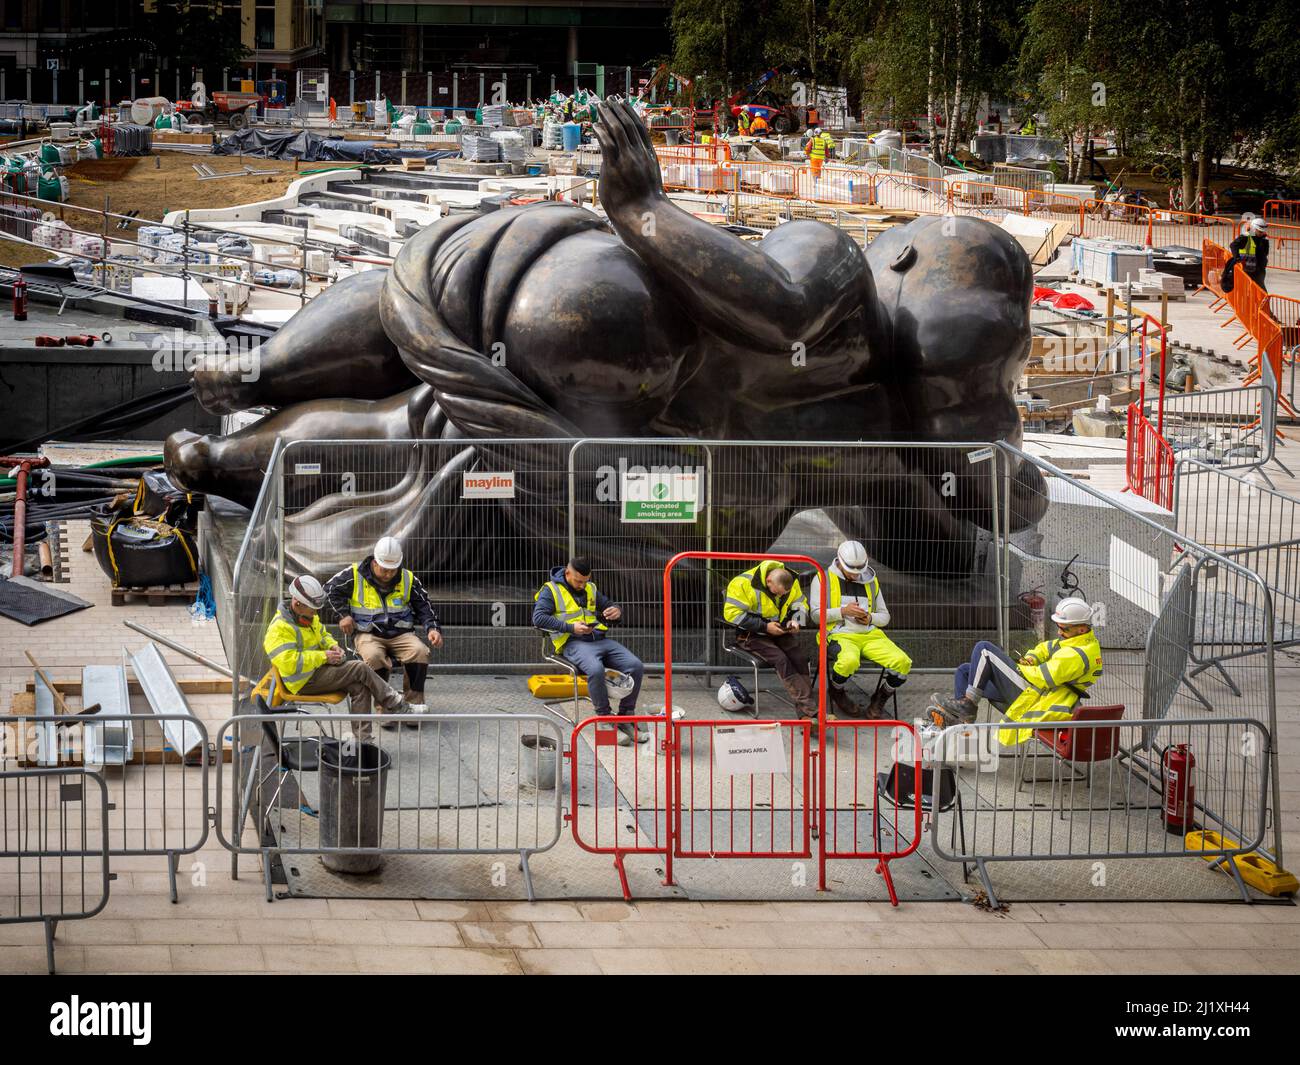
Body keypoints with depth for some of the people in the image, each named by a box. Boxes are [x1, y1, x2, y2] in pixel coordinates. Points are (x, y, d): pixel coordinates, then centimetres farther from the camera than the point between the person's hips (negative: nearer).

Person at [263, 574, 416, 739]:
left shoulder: (310, 617, 13)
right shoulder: (279, 628, -18)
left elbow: (322, 635, 31)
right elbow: (289, 663, -28)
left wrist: (332, 646, 6)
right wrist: (324, 657, -21)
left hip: (318, 670, 9)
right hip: (303, 683, -9)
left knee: (359, 686, -18)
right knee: (360, 669, -16)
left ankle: (363, 739, -21)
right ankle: (398, 707, -3)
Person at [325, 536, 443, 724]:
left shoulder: (408, 580, 6)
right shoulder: (355, 575, -1)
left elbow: (424, 607, 12)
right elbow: (331, 589, 12)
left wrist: (432, 629, -5)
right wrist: (343, 615, 1)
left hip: (401, 633, 2)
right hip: (368, 635, -2)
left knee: (420, 652, -30)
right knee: (374, 657, -37)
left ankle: (414, 705, -21)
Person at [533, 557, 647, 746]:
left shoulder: (590, 589, 21)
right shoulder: (551, 590, 4)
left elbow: (608, 604, 32)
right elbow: (538, 618, -9)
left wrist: (616, 611, 5)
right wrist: (571, 627, -18)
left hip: (600, 639, 6)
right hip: (573, 643, -6)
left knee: (635, 666, -16)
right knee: (595, 670, -37)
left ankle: (626, 717, -3)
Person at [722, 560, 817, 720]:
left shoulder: (792, 582, -1)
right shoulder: (744, 584, -19)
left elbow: (800, 604, 13)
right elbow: (732, 613, -21)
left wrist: (796, 621, -10)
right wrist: (764, 627, -23)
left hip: (780, 632, 5)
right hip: (752, 635, -5)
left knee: (799, 658, -23)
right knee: (781, 659, -29)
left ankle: (805, 714, -27)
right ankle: (810, 710, -33)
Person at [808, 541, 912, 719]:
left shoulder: (871, 581, 20)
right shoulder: (823, 579, 6)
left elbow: (884, 616, 24)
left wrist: (870, 618, 1)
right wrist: (843, 612, -15)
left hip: (870, 635, 4)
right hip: (839, 635, -4)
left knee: (903, 663, -22)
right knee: (849, 660, -40)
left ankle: (879, 700, 5)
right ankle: (836, 692, -4)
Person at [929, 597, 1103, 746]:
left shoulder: (1078, 655, -21)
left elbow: (1043, 678, -24)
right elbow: (1048, 648, 22)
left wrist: (1021, 669, -7)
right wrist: (1030, 658, 1)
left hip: (1030, 696, -11)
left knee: (984, 649, -14)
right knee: (964, 671, 14)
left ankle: (968, 703, -10)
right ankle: (961, 719, 1)